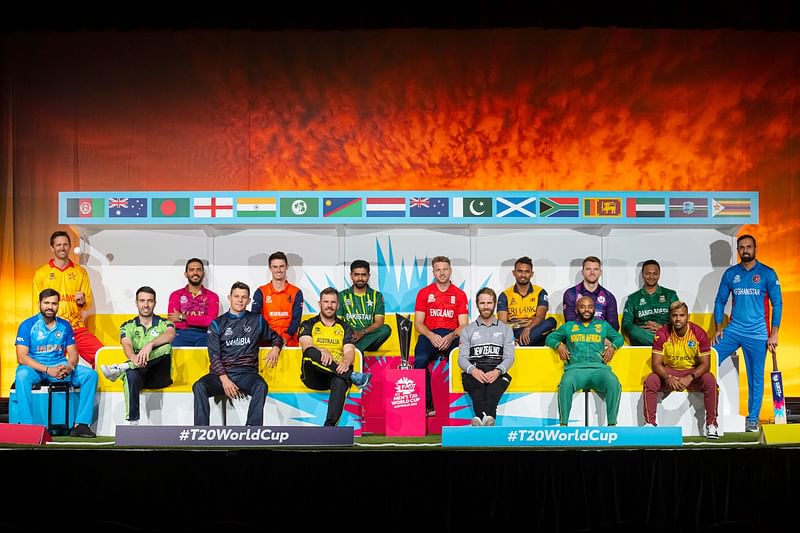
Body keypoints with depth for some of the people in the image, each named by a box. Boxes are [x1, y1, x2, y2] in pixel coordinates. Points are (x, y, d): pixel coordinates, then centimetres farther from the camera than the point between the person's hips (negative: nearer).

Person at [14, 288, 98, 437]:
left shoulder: (65, 326, 9)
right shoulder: (27, 325, -3)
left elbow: (73, 354, 8)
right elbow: (22, 357, -12)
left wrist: (69, 367, -18)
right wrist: (48, 370, -24)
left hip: (60, 367, 4)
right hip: (35, 368, -3)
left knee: (90, 374, -18)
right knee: (22, 376, -38)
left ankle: (81, 424, -21)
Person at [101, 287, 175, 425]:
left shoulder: (164, 324, 10)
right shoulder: (128, 326, 13)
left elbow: (170, 334, -16)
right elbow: (127, 345, -9)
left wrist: (150, 344, -36)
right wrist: (134, 358, -34)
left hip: (159, 376, 0)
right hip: (138, 374, 1)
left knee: (165, 347, -30)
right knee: (131, 375, -38)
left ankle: (121, 369, -30)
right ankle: (133, 423, -44)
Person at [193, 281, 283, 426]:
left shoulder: (257, 320, 16)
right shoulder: (217, 323, 12)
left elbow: (276, 338, 29)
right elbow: (214, 355, 4)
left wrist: (275, 348, 3)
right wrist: (224, 379, -12)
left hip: (247, 373, 0)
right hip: (221, 373, 0)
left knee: (261, 386, -35)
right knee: (199, 387, -31)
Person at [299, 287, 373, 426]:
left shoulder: (345, 328, 21)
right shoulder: (308, 325, 17)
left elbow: (349, 351, 5)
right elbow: (306, 345, -4)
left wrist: (346, 363, -21)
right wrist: (322, 351, -27)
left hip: (337, 373, 0)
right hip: (313, 377, 0)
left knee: (340, 382, -38)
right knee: (311, 353, -34)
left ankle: (330, 426, -52)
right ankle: (353, 377, -35)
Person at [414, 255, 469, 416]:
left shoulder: (460, 294, 13)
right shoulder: (424, 293, 13)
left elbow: (463, 325, 6)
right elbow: (418, 322, 7)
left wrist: (451, 337, -14)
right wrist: (431, 336, -13)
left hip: (452, 335, 0)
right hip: (429, 335, 0)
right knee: (420, 360, -33)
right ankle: (427, 406, -27)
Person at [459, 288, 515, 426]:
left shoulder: (505, 329, 22)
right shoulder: (468, 330, 22)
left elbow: (509, 357, 9)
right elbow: (462, 358, 10)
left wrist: (497, 371, -13)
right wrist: (473, 370, -14)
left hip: (497, 373, 0)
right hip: (474, 372, 0)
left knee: (494, 385, -38)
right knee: (477, 383, -38)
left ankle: (480, 418, -59)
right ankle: (487, 419, -58)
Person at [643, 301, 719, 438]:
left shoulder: (699, 333, -13)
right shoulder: (662, 334, -12)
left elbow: (705, 364, -13)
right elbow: (656, 364, -13)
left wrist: (690, 378, -30)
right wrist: (669, 378, -32)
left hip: (693, 373, 0)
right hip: (668, 372, 1)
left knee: (710, 380, -30)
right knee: (650, 381, -27)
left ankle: (711, 424, -19)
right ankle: (650, 423, -18)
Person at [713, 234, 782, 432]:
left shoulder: (767, 274, -2)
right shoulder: (730, 274, 6)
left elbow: (777, 304, -2)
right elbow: (720, 301, 12)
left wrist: (774, 334, -7)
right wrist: (718, 328, 4)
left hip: (757, 334, -3)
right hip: (733, 330, 3)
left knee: (756, 378, 3)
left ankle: (753, 419, 12)